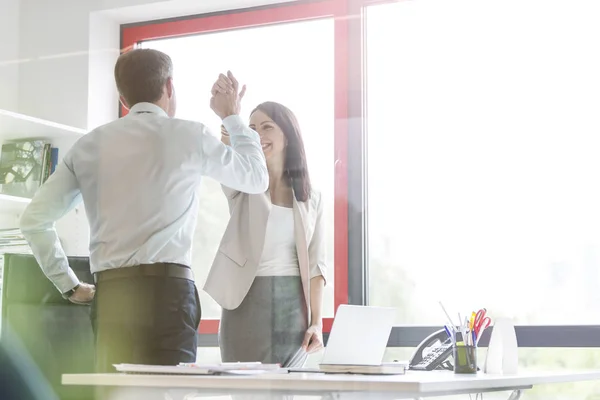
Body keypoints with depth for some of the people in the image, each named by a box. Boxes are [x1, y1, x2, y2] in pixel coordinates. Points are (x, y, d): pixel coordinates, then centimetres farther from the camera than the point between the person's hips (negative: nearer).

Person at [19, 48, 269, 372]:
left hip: (109, 293, 4)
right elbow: (257, 178, 19)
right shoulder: (189, 135, 4)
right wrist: (233, 117, 33)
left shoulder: (90, 145, 14)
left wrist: (69, 286, 17)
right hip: (166, 287, -4)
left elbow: (34, 219, 13)